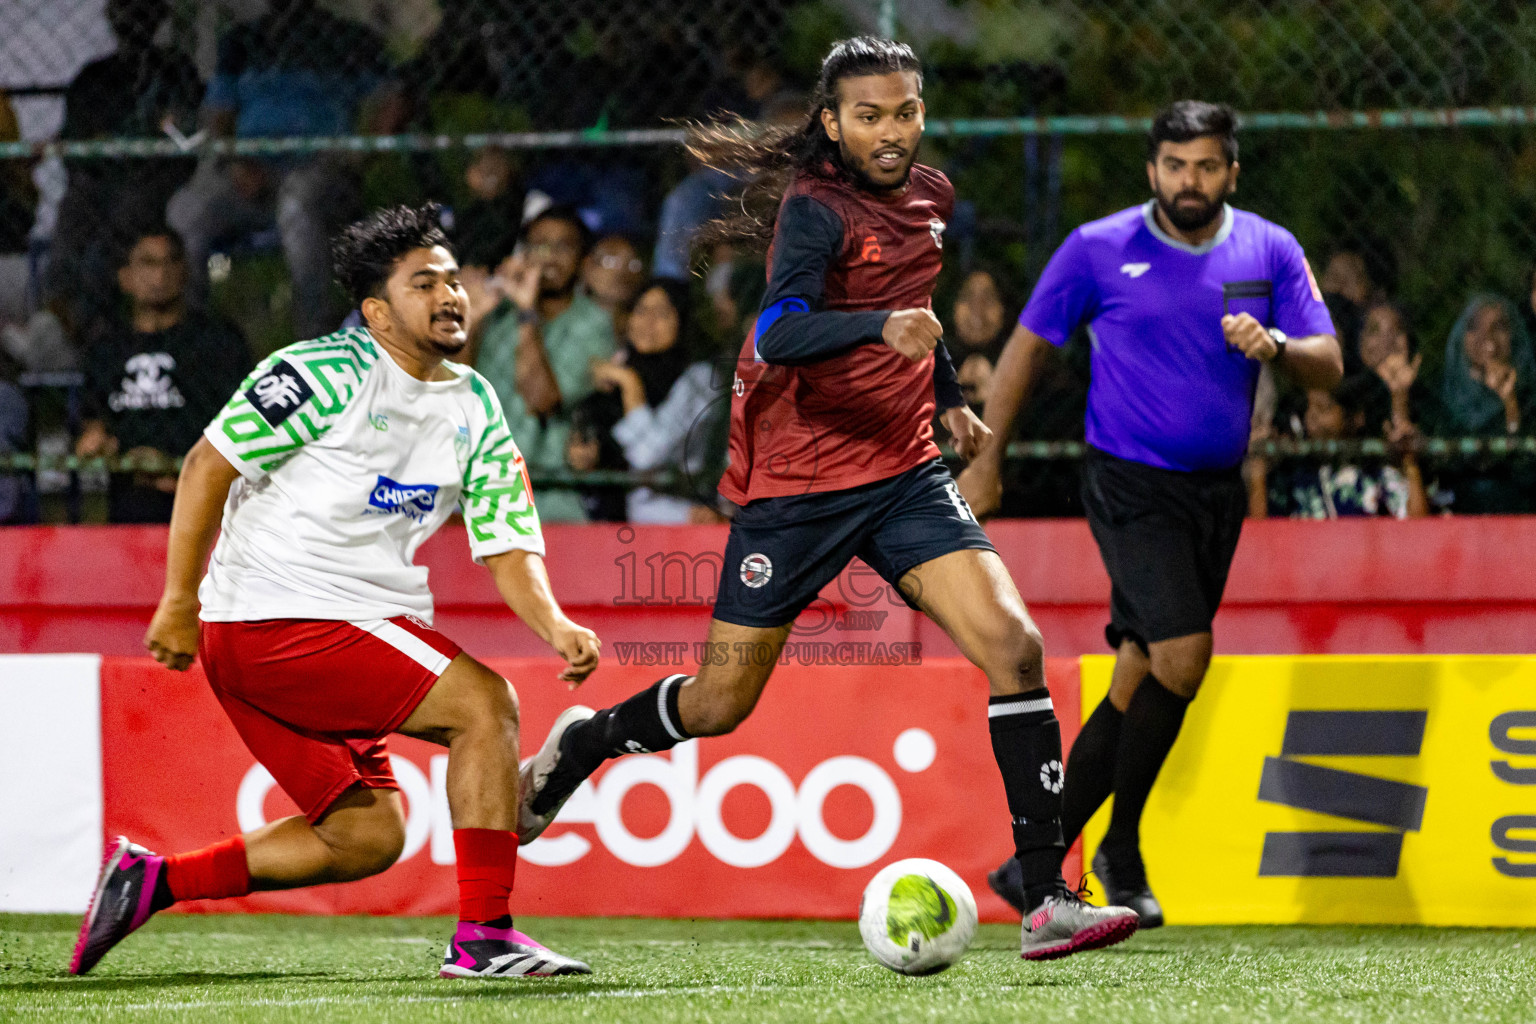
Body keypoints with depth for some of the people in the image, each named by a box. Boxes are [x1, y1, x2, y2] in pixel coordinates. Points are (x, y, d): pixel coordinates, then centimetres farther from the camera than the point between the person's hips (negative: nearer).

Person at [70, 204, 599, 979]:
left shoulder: (475, 409, 11)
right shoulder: (331, 372, -11)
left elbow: (507, 545, 8)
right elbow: (210, 463, -10)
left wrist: (554, 625, -12)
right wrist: (179, 602, -12)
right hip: (271, 620, -9)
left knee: (368, 836, 9)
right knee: (485, 703, -17)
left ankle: (149, 881, 17)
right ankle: (483, 936, -16)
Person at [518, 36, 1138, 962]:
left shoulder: (928, 196, 7)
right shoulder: (817, 208, -15)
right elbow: (777, 334, -32)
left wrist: (950, 397, 31)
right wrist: (882, 325, -46)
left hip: (903, 470, 5)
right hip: (796, 481, -5)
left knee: (1013, 644, -15)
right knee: (720, 704, 5)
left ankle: (1047, 898, -14)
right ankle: (581, 743, 38)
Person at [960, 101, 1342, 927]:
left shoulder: (1270, 251, 3)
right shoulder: (1099, 249, -4)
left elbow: (1327, 365, 0)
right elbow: (1028, 345, 5)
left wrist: (1276, 346, -22)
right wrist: (986, 461, 5)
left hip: (1217, 489, 4)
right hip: (1130, 485, -4)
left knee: (1138, 687, 4)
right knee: (1183, 654, -20)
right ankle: (1122, 850, -5)